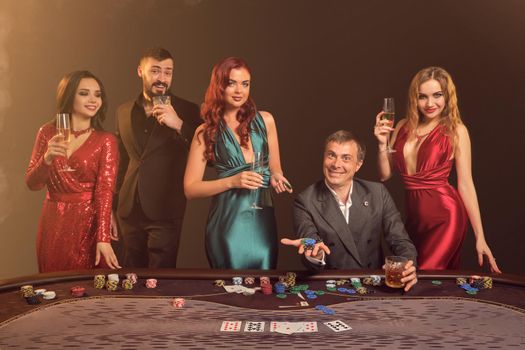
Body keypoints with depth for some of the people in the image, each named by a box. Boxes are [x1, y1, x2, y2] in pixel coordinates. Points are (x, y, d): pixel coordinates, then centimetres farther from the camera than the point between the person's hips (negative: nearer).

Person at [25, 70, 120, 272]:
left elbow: (105, 190, -13)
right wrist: (47, 158, -18)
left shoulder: (106, 141, -5)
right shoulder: (48, 133, 3)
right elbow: (32, 184, 2)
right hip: (52, 225, 3)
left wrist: (103, 238, -24)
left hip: (88, 225, -2)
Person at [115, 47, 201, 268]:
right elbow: (122, 162, 16)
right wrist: (113, 207, 17)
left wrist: (179, 125, -21)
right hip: (129, 211, 4)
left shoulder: (186, 111, -3)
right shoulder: (124, 112, 9)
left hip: (164, 211, -4)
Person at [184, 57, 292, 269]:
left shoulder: (265, 121, 8)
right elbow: (190, 189, -2)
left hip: (263, 220, 2)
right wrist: (232, 182, -13)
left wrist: (276, 177, -3)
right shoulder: (206, 132, 1)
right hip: (227, 222, -2)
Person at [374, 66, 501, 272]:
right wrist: (382, 143, -7)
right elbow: (385, 175, 10)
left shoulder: (455, 130, -6)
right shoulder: (404, 127, 6)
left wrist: (480, 237, -7)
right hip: (414, 215, 5)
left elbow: (465, 184, -5)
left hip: (445, 215, -5)